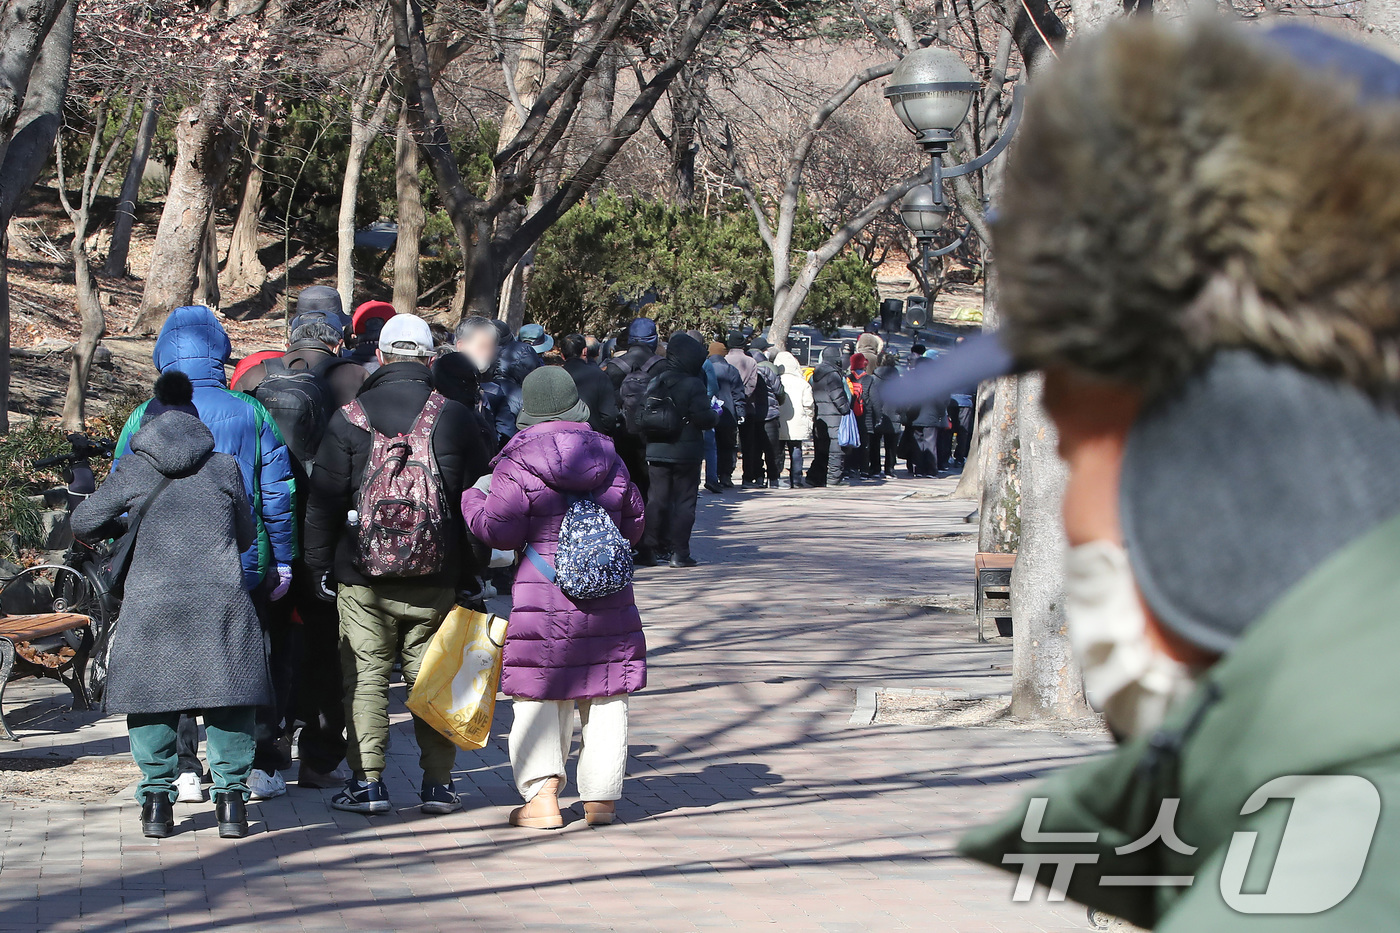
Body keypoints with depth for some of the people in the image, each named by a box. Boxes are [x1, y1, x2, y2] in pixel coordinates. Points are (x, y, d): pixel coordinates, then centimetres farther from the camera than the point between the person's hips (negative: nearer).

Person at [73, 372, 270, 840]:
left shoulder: (132, 470, 6)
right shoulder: (225, 469, 10)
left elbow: (83, 523, 8)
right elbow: (246, 535, 18)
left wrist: (121, 528, 28)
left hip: (152, 603, 0)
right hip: (221, 599, 1)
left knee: (151, 699, 10)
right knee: (228, 702, 7)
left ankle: (157, 800, 8)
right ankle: (230, 796, 4)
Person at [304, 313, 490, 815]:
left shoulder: (349, 419, -2)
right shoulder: (455, 417, 0)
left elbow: (323, 500, 0)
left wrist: (321, 566, 10)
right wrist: (471, 575, 13)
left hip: (362, 576, -1)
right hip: (436, 579, 1)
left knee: (366, 676, 6)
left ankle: (367, 781, 4)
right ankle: (438, 782, 12)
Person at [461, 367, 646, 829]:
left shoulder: (518, 462, -8)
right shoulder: (609, 457, 7)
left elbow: (500, 530, -9)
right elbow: (633, 526, 14)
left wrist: (474, 497, 9)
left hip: (542, 597, -4)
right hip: (608, 596, 4)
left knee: (537, 696, 5)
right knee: (605, 697, 11)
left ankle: (542, 794, -6)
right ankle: (600, 797, 14)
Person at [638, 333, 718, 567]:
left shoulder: (654, 383, 4)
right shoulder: (692, 384, -13)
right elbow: (703, 418, -17)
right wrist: (715, 414, 3)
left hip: (656, 449, 5)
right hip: (686, 451, -5)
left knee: (656, 500, 10)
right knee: (684, 500, 3)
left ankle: (649, 549, 7)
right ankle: (679, 552, 0)